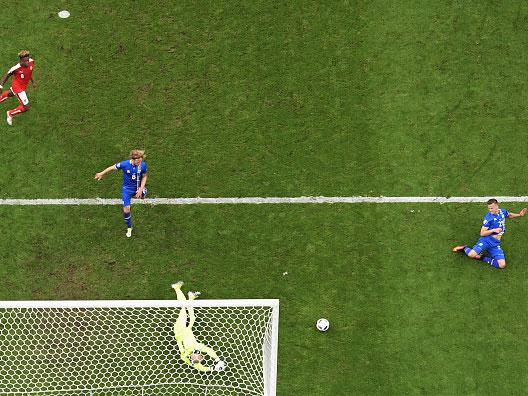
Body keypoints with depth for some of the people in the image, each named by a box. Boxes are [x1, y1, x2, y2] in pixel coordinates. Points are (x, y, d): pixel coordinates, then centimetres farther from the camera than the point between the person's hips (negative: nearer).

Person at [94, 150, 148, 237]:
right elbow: (112, 167, -12)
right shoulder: (125, 164, -28)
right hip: (127, 189, -2)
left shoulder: (143, 165, -22)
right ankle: (129, 227, 19)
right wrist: (102, 174, 0)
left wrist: (141, 188, -14)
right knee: (126, 210, -5)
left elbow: (144, 176, -5)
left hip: (137, 188, 2)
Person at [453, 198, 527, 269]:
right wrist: (494, 230, -21)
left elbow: (509, 215, 32)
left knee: (502, 265, -11)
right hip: (486, 240, -5)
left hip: (495, 244, 5)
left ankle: (483, 258, 9)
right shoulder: (488, 218, -10)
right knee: (472, 254, -28)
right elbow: (482, 233, -10)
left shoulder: (503, 212, 7)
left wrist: (519, 215, 16)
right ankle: (464, 248, 9)